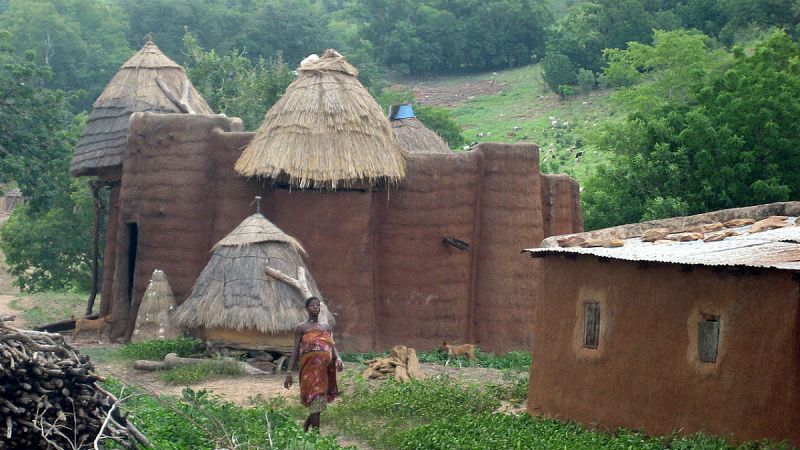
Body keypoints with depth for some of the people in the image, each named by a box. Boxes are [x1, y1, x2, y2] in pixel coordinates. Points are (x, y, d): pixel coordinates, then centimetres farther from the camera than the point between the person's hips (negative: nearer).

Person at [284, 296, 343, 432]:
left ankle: (306, 426, 31)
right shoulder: (301, 328, 6)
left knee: (322, 399, 9)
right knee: (315, 400, -13)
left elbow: (333, 346, 10)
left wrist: (338, 358, -11)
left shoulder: (326, 327, 18)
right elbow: (295, 351, 3)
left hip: (325, 368, 5)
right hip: (310, 367, -5)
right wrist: (289, 372, -3)